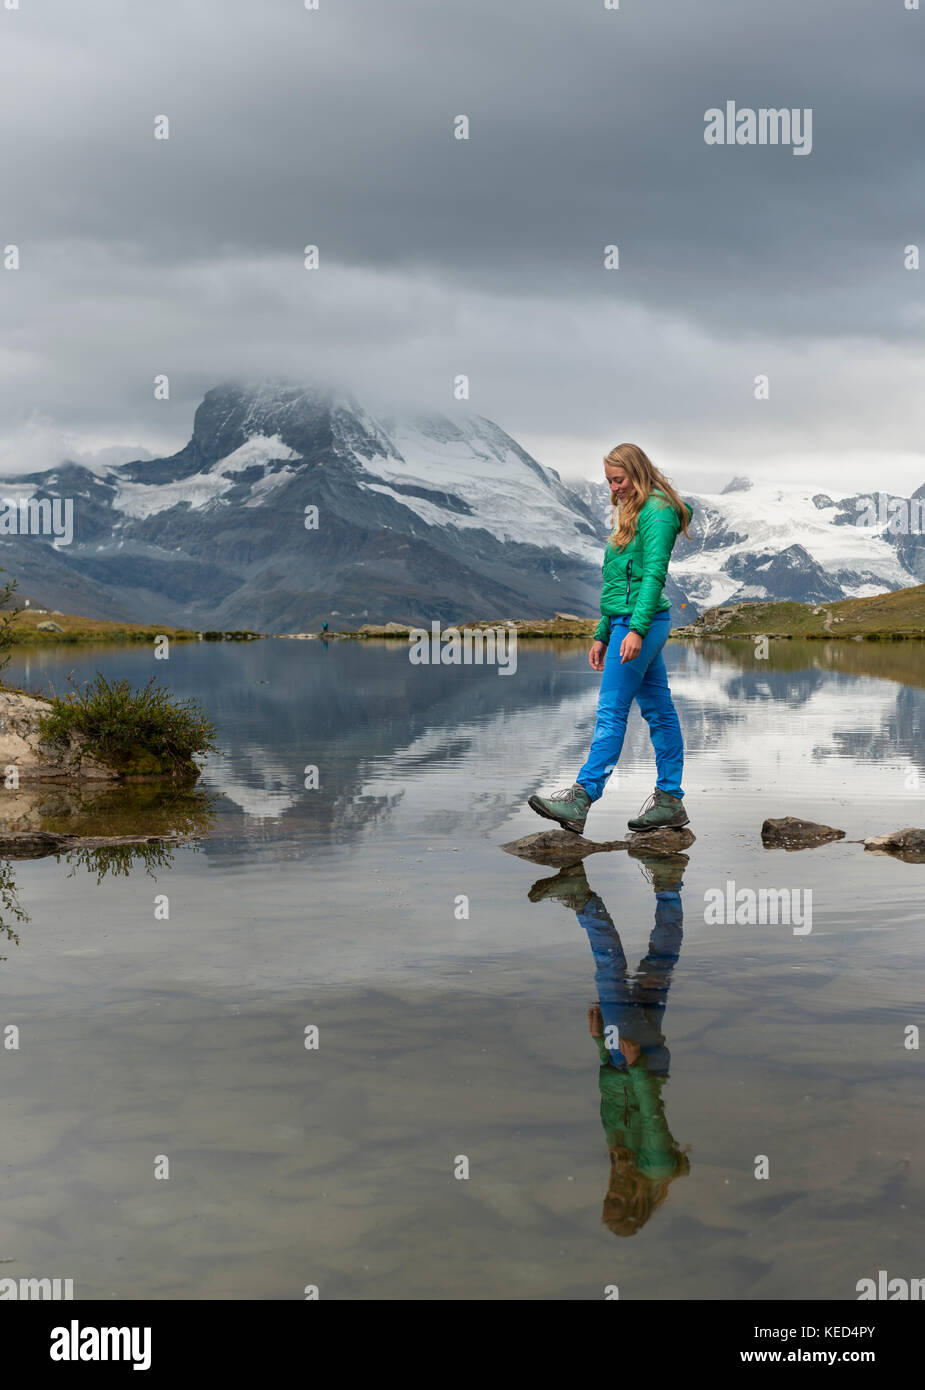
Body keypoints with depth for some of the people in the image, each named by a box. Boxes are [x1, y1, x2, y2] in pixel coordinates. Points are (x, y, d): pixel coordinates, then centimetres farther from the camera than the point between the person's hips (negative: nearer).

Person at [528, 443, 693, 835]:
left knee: (611, 710, -14)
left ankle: (581, 799, -17)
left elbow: (653, 574, -19)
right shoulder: (631, 513, 21)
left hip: (643, 620, -10)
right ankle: (670, 800, 12)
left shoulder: (657, 512, -9)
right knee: (659, 711, 9)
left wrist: (636, 629, -27)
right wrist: (602, 634, 21)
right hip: (627, 621, 10)